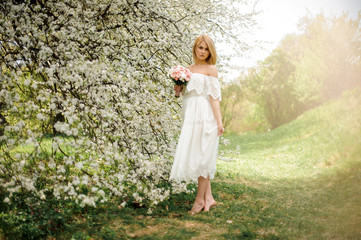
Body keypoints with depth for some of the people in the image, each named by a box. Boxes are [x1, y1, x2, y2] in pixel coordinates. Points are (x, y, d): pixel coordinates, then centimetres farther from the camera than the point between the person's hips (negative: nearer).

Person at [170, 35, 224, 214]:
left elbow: (214, 97, -6)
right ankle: (209, 197, 13)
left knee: (202, 157, -4)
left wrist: (219, 121, -12)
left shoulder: (211, 69, 0)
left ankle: (200, 199, 4)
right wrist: (178, 89, 2)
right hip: (190, 116, 6)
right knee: (196, 157, 6)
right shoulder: (188, 69, 17)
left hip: (205, 116, -6)